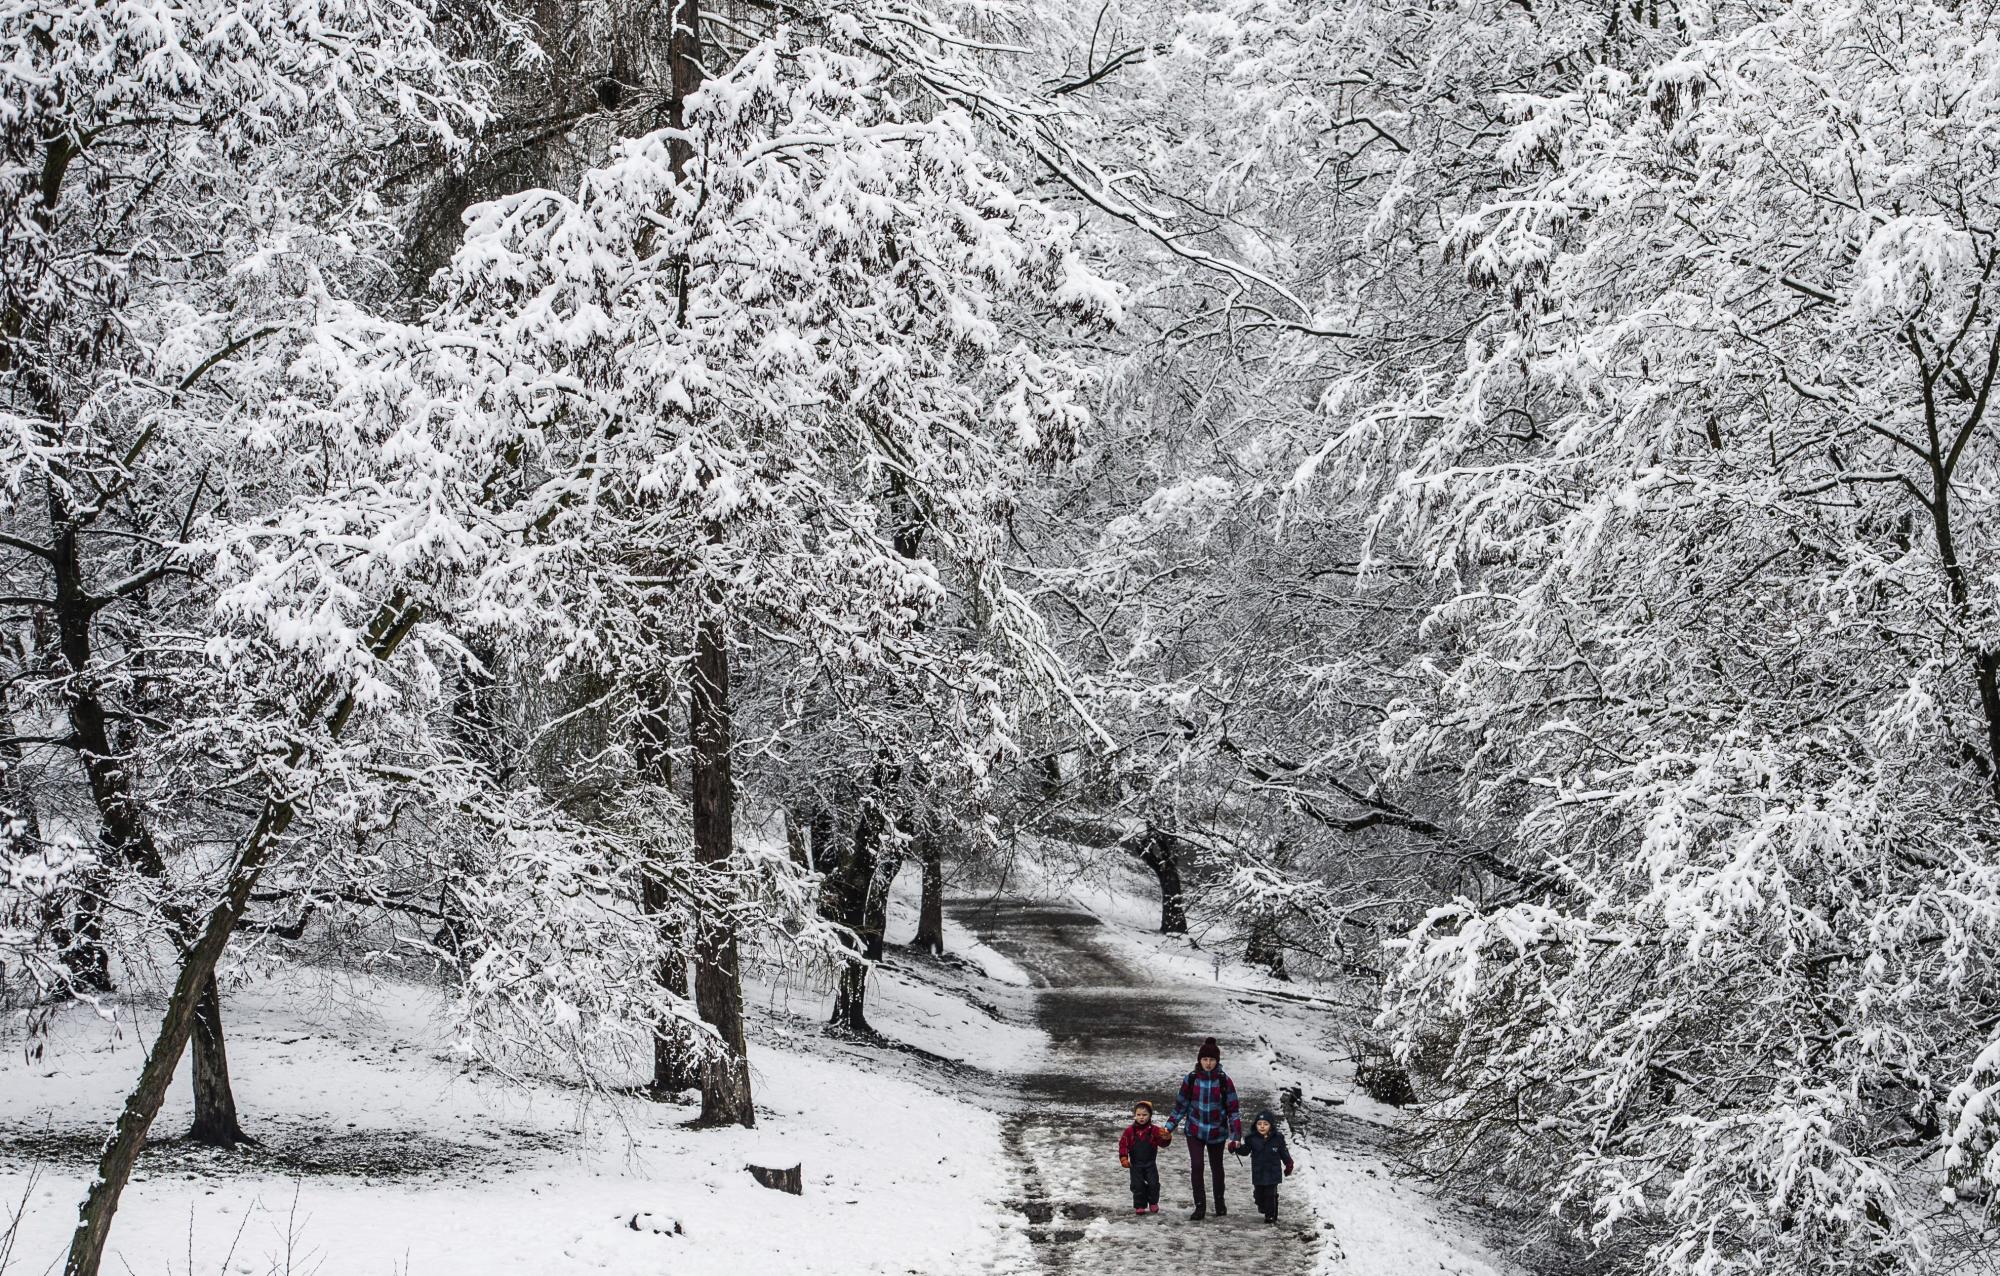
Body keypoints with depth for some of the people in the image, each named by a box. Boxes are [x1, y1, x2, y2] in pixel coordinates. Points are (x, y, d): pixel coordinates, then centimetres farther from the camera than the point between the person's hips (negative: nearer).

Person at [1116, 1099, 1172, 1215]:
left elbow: (1163, 1143, -11)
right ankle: (1140, 1206, 13)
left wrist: (1166, 1138, -34)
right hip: (1136, 1164, 0)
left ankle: (1153, 1203, 20)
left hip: (1150, 1163, 0)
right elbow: (1123, 1144, -3)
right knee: (1138, 1185, 2)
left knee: (1153, 1184, -1)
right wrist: (1123, 1158, -12)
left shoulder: (1154, 1130, -4)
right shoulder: (1130, 1130, -4)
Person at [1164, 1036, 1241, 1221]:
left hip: (1216, 1132, 0)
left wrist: (1235, 1136, -12)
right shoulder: (1191, 1079, -7)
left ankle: (1220, 1203, 35)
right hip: (1195, 1131, 0)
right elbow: (1181, 1105, 3)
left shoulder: (1224, 1080, -10)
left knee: (1216, 1168, 14)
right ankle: (1200, 1207, -7)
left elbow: (1232, 1109, -7)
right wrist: (1169, 1128, -1)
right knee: (1196, 1167, -13)